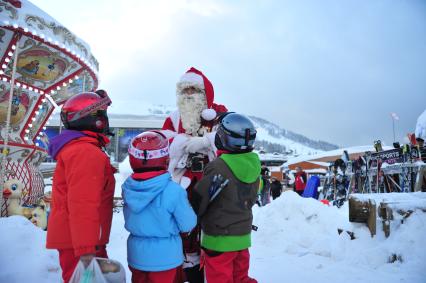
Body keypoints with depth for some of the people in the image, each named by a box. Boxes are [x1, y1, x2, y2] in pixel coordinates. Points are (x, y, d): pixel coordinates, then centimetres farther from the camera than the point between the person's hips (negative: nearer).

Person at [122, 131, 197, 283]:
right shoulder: (173, 190, -25)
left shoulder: (128, 187, -11)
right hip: (164, 257, -3)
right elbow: (188, 225, -15)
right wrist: (183, 201, 2)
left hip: (137, 255, 4)